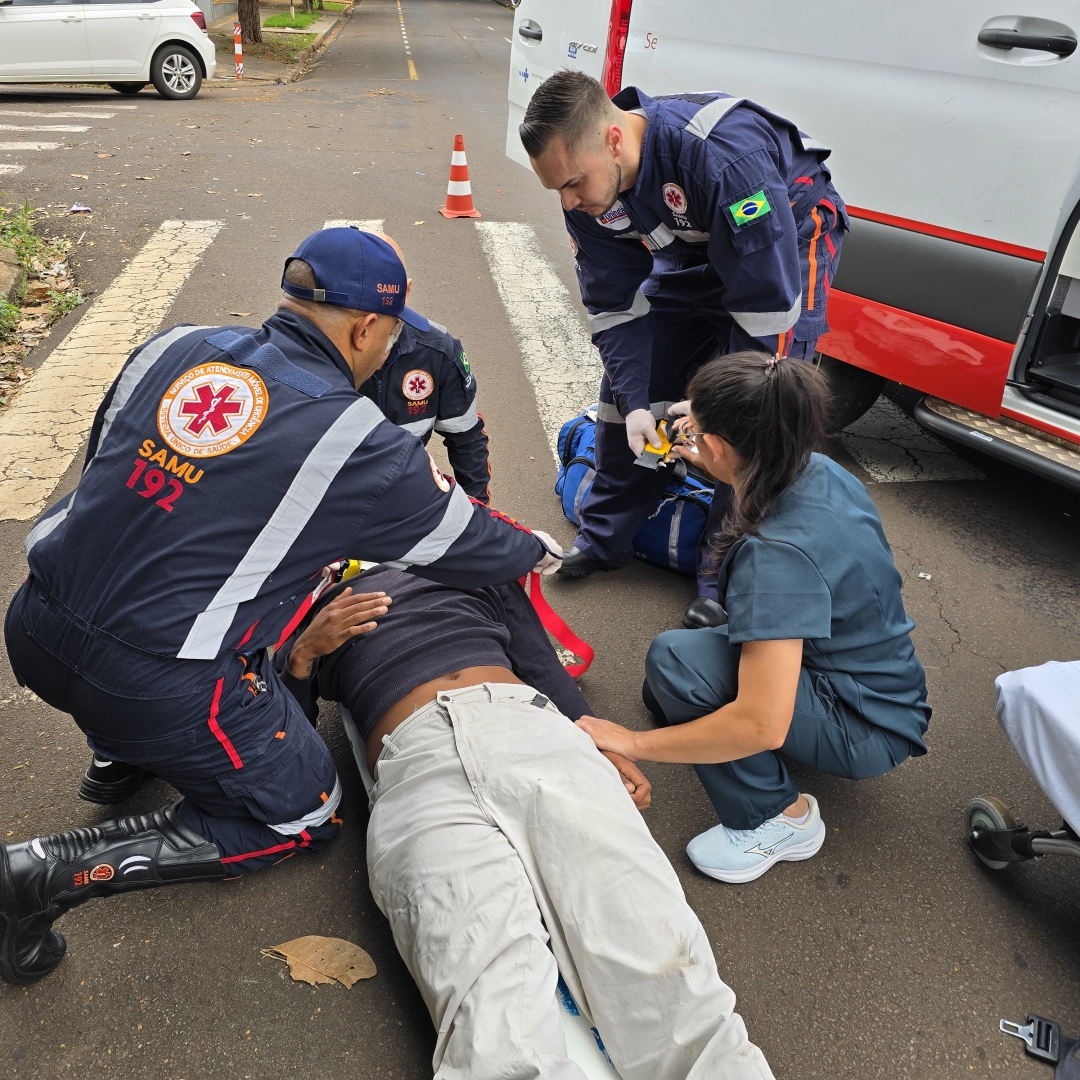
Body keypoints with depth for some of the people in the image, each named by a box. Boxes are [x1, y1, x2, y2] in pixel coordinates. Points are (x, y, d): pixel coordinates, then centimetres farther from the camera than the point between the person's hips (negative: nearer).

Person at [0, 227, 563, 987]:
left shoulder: (173, 349, 4)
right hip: (160, 685, -7)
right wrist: (539, 551, 25)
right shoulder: (358, 441, -11)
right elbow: (471, 544, 2)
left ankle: (116, 753, 28)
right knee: (304, 815, 13)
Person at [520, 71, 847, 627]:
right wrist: (636, 403, -18)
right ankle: (603, 537, 20)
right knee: (627, 381, 3)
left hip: (788, 239, -6)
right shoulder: (586, 184, -18)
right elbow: (614, 303, -10)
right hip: (695, 253, 6)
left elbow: (766, 297, -35)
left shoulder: (723, 155, -41)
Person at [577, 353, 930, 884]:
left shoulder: (777, 556, -34)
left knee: (674, 660, -25)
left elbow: (762, 725, -36)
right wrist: (710, 464, 26)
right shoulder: (820, 473, -8)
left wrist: (635, 743, -25)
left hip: (869, 732, -8)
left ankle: (779, 818, -9)